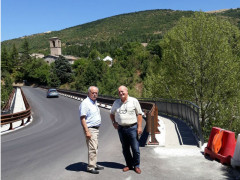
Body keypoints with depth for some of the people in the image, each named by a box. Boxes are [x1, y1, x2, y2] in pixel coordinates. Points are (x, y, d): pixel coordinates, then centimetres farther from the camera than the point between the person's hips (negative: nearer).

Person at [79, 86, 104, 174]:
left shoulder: (94, 102, 14)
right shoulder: (85, 103, -15)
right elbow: (82, 118, -20)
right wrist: (87, 131, -24)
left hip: (96, 128, 9)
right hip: (90, 129, -9)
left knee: (95, 148, 15)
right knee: (92, 148, -8)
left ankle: (94, 164, 25)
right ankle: (90, 167, 1)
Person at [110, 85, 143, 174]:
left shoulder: (134, 101, -2)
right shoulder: (116, 102, 8)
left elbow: (139, 114, -3)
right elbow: (112, 114, 22)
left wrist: (139, 126, -9)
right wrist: (114, 122, 6)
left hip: (132, 128, -3)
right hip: (121, 128, 4)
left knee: (135, 148, -1)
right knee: (125, 148, 11)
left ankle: (136, 166, 15)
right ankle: (129, 165, 25)